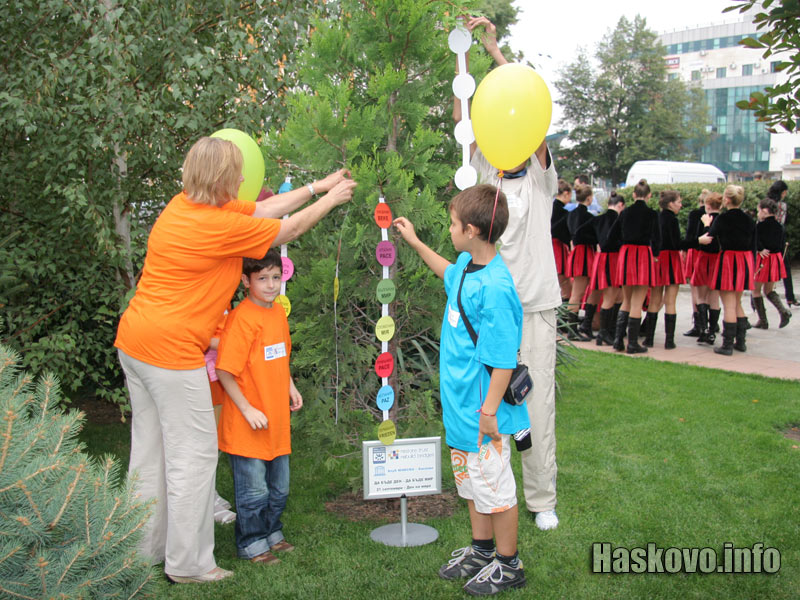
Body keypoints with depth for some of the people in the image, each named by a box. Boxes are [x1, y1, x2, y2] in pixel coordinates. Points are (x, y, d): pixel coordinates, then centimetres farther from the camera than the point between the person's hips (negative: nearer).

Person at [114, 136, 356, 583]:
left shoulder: (184, 204, 7)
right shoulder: (219, 226, -18)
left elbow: (262, 209, 14)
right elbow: (289, 228, -5)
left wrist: (317, 186, 20)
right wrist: (332, 198, 11)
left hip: (134, 340, 10)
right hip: (170, 347, -10)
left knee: (151, 447, 17)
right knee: (193, 453, 1)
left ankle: (149, 548, 31)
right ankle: (188, 563, 12)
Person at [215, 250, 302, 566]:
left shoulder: (278, 312, 7)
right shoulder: (241, 318, -19)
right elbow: (224, 370, -19)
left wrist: (290, 387, 11)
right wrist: (247, 410, -19)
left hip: (277, 419, 8)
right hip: (248, 422, -8)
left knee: (279, 486, 19)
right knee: (253, 490, 5)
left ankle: (272, 533, 37)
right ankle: (251, 543, 22)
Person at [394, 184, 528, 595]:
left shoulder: (495, 288, -27)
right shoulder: (466, 266, 1)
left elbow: (503, 359, -26)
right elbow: (449, 273, 29)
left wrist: (490, 410, -23)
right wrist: (414, 242, 30)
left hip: (483, 410, -9)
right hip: (460, 405, 10)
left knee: (494, 485, 7)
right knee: (470, 481, 22)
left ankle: (508, 566, 26)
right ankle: (482, 550, 40)